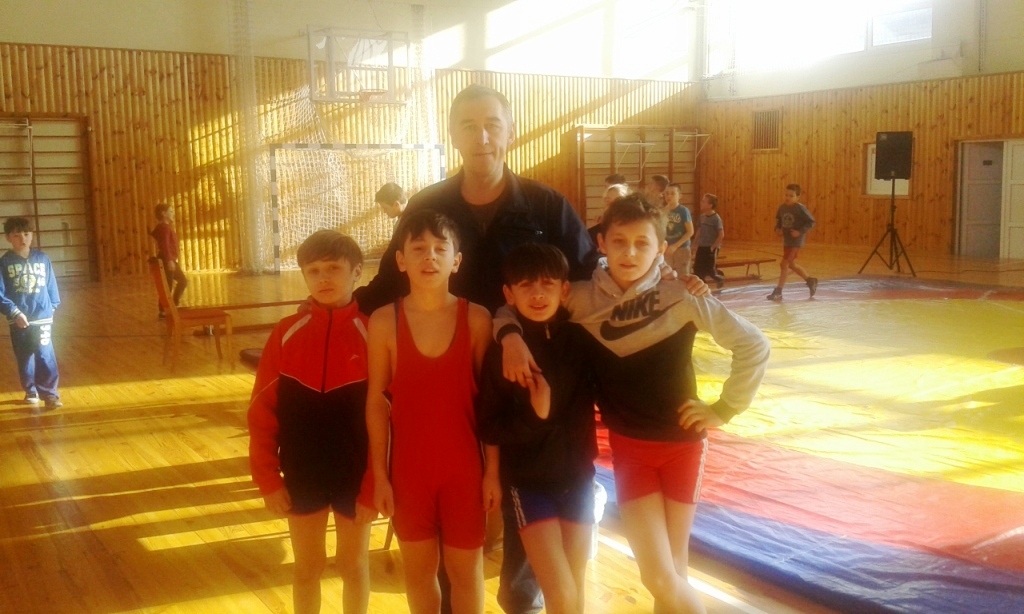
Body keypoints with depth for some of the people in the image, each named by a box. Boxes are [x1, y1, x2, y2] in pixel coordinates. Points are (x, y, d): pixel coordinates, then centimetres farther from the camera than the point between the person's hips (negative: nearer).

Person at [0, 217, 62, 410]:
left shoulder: (42, 259, -1)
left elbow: (51, 285, 6)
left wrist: (52, 306, 6)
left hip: (42, 318, -1)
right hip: (19, 320, 1)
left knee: (45, 355, -9)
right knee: (24, 358, 14)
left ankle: (50, 394, -5)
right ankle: (31, 391, 29)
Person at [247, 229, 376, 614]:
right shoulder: (286, 333, -4)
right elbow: (262, 411, -2)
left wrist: (374, 483, -12)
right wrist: (267, 478, -6)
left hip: (355, 474, -2)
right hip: (301, 473, 2)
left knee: (353, 565, 15)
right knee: (307, 567, 16)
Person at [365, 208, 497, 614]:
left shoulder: (477, 319, -8)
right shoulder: (384, 321, -7)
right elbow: (377, 400, -2)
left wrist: (493, 470, -3)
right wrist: (379, 473, -2)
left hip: (464, 466, -1)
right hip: (408, 466, 1)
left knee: (466, 570, 13)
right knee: (418, 569, 16)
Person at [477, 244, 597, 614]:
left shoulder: (581, 341, -6)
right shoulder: (502, 353, -12)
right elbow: (489, 428, -12)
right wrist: (533, 416, -26)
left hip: (577, 477, 3)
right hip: (527, 482, -3)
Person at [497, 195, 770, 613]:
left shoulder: (682, 299, -11)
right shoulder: (581, 299, -8)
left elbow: (753, 345, -4)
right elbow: (511, 310, 4)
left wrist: (724, 409, -4)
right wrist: (511, 335, -17)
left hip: (682, 442, -1)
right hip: (628, 446, 1)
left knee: (672, 574, 7)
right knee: (658, 577, -2)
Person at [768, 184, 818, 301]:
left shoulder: (800, 208, -16)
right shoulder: (782, 207, 1)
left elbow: (811, 222, -13)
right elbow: (779, 220, 17)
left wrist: (800, 231, -21)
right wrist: (777, 228, 0)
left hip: (796, 241, -8)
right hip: (786, 240, 8)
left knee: (784, 264, -10)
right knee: (791, 265, 18)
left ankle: (778, 292, -2)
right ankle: (810, 281, 38)